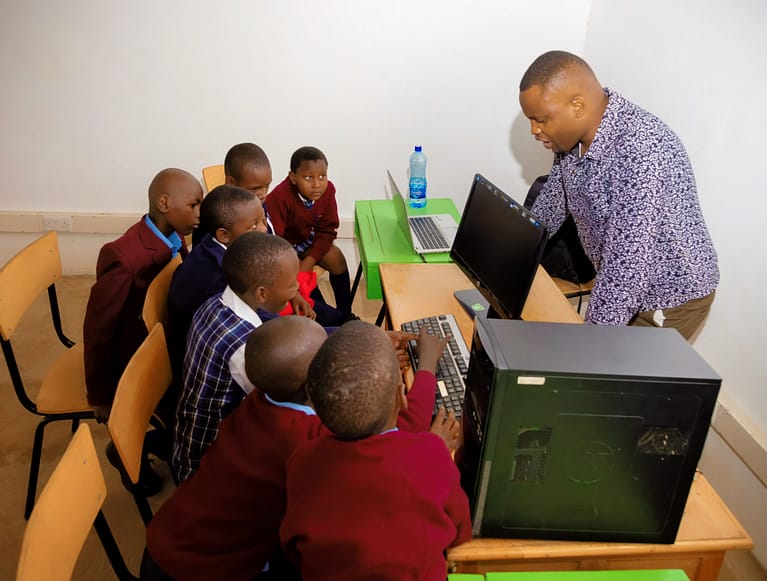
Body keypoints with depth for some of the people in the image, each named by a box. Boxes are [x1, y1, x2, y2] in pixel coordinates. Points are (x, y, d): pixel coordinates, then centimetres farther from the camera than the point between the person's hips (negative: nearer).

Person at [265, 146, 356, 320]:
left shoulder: (328, 190, -18)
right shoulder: (280, 197, -33)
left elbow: (326, 230, -10)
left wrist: (310, 260, -21)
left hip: (306, 239, 5)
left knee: (336, 258, -13)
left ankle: (345, 312, 5)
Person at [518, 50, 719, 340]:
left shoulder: (641, 153, -34)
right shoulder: (573, 136, -8)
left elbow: (626, 271, -36)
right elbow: (550, 205, 9)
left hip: (671, 298, -7)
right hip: (620, 284, 7)